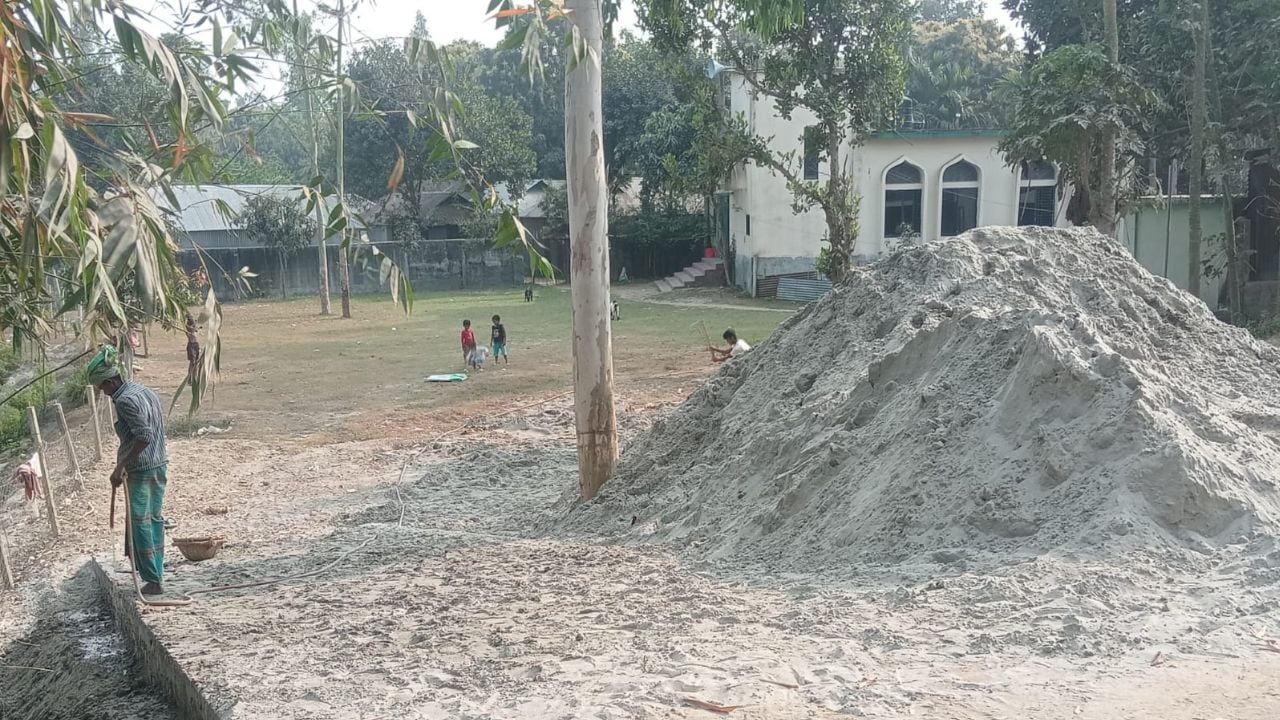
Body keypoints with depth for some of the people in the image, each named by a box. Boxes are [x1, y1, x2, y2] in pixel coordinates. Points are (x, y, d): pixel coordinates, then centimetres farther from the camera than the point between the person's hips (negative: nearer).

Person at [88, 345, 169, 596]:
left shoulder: (125, 400, -18)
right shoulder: (145, 390, 9)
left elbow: (144, 436, -26)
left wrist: (121, 467, -24)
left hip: (140, 470, -9)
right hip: (159, 465, 9)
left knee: (140, 524, -1)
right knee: (155, 519, 15)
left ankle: (153, 581, 3)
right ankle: (156, 572, 23)